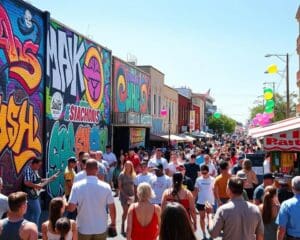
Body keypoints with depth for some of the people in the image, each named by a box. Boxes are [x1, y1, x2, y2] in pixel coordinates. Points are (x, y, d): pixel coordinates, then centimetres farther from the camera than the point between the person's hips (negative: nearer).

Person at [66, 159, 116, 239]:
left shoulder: (77, 186, -13)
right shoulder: (106, 186, -11)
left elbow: (71, 208, -14)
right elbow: (112, 208, -5)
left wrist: (64, 205, 9)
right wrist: (113, 223, 11)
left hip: (83, 229, 0)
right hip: (101, 229, 0)